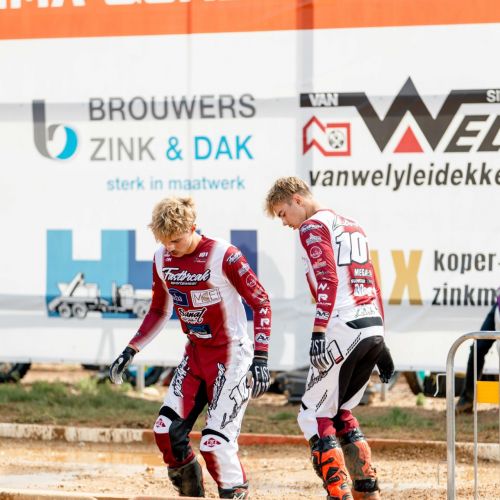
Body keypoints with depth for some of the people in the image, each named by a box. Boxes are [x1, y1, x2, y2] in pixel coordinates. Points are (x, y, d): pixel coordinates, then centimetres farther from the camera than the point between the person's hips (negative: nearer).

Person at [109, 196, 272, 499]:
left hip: (232, 355, -7)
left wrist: (260, 358, -19)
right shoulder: (163, 259, 1)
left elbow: (261, 302, -13)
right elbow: (160, 310, 16)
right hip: (195, 355, 7)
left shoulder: (223, 256, -19)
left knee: (215, 442, -16)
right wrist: (131, 351, 10)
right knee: (167, 431, -2)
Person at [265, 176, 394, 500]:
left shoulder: (313, 227, -2)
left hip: (343, 329, -9)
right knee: (340, 413, 19)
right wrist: (380, 344, 24)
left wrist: (318, 333, -23)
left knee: (316, 418, -4)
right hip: (374, 329, 9)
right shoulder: (353, 227, 23)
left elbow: (328, 279, -17)